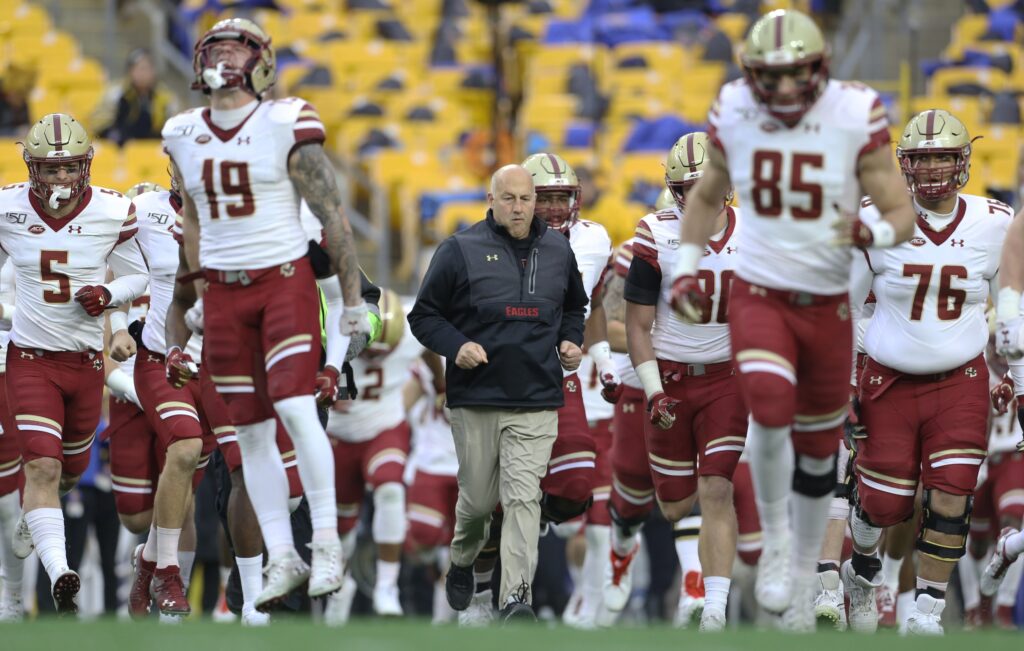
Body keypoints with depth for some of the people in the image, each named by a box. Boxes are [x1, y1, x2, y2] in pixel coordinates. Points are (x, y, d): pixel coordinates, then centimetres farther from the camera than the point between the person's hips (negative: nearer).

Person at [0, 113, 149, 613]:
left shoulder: (113, 214, -9)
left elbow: (137, 276, 5)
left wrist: (109, 295, -15)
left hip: (87, 360, 2)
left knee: (70, 467, 19)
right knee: (42, 466, -17)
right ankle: (59, 577, -25)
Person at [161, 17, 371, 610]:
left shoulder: (286, 128, -7)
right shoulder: (184, 137, 7)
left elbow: (333, 216, -4)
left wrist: (354, 300, -6)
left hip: (286, 279, -5)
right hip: (223, 293, 5)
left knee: (296, 407, -18)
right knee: (252, 432, 4)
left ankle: (328, 541, -9)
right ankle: (283, 558, 9)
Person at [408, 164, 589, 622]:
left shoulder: (557, 250, 10)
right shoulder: (461, 250, -2)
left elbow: (574, 307, 28)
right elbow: (424, 314, 2)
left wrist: (571, 342, 10)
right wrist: (455, 346, -14)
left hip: (537, 403, 1)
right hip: (476, 398, -1)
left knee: (523, 497, -11)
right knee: (478, 497, 8)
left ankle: (515, 597, -15)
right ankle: (462, 562, 39)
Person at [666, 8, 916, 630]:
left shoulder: (854, 119, -12)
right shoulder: (734, 117, -5)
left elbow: (903, 215, -9)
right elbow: (707, 196, 15)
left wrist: (870, 235, -31)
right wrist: (687, 269, 5)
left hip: (827, 306, 0)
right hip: (758, 296, 0)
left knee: (818, 449, 10)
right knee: (771, 408, -27)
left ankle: (802, 576, 30)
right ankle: (775, 540, -6)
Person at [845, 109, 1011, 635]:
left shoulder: (994, 225, -2)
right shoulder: (877, 222, -8)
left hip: (961, 382, 1)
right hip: (890, 382, -1)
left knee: (950, 501, -10)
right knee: (885, 503, 1)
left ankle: (926, 614, 2)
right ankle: (862, 569, 34)